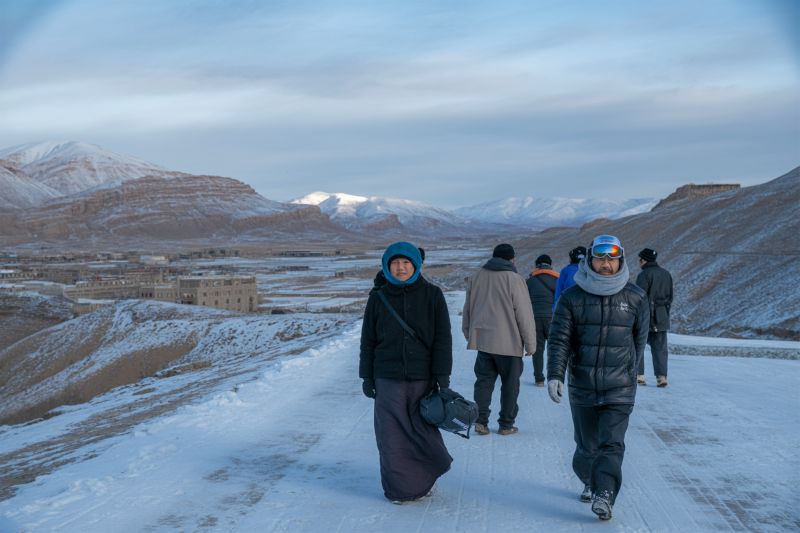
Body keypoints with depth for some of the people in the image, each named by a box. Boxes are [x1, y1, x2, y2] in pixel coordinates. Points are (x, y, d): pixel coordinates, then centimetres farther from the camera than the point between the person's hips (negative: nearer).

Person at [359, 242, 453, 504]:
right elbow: (367, 341, 9)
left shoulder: (432, 295, 0)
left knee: (422, 429, 6)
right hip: (388, 379, 1)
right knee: (392, 434, 2)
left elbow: (443, 338, 0)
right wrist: (367, 376, 7)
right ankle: (399, 488, 16)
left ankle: (424, 481, 30)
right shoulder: (378, 298, 4)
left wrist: (442, 374, -5)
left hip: (422, 377, -1)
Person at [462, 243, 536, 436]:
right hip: (509, 342, -4)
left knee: (484, 380, 11)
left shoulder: (476, 277, 6)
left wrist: (469, 335, 25)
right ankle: (506, 424, 14)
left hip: (481, 340, 4)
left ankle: (480, 420, 2)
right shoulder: (514, 279, -11)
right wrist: (530, 344, -2)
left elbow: (467, 311, 14)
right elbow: (524, 315, -9)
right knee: (510, 383, 8)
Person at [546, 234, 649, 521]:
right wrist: (555, 375, -16)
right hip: (581, 387, 1)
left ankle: (604, 495, -12)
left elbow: (639, 337, 13)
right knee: (586, 445, 15)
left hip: (619, 388, -1)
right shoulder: (572, 297, -3)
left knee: (612, 444, -13)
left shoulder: (636, 298, 0)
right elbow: (559, 339, -5)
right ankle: (589, 482, 38)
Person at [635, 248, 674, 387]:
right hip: (662, 318, 6)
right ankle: (662, 377, 2)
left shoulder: (645, 274, -12)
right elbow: (670, 297, 17)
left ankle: (639, 375, 3)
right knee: (660, 348, 8)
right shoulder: (666, 274, 12)